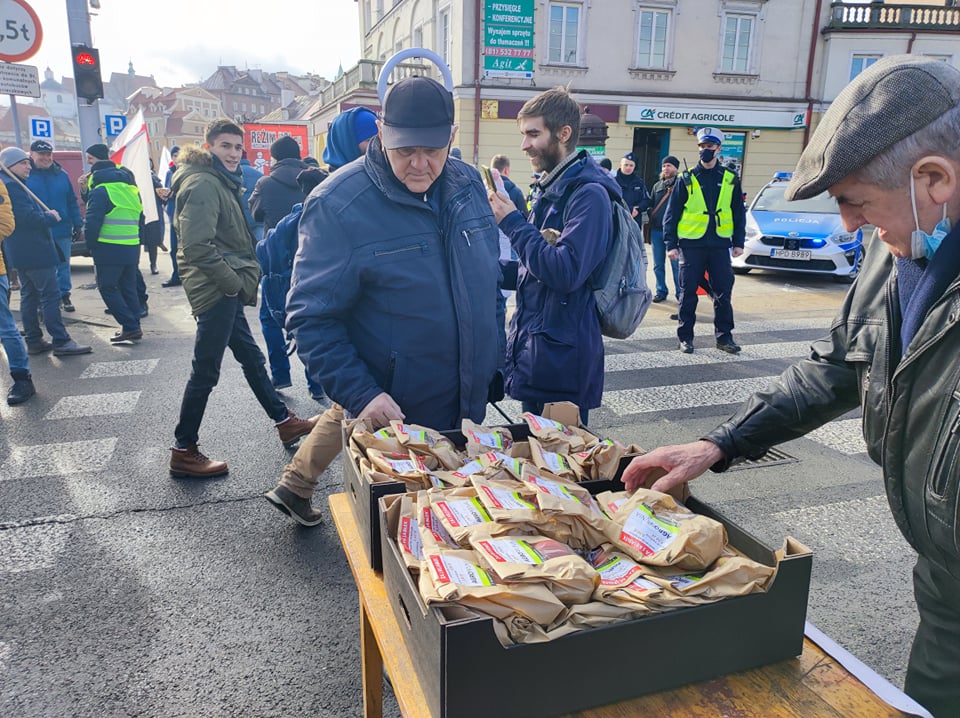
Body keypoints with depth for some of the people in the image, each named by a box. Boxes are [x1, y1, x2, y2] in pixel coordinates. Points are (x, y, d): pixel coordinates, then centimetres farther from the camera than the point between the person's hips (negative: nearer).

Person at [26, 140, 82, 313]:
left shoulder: (61, 175, 5)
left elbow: (72, 202, 7)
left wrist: (77, 224, 3)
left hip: (62, 230, 2)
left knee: (63, 265, 11)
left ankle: (64, 296, 23)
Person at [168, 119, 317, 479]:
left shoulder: (220, 181, 18)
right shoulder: (203, 184, -15)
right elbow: (197, 246, -25)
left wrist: (239, 279, 11)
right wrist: (232, 281, -16)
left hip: (226, 290, 10)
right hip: (216, 291, -10)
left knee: (251, 357, 18)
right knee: (205, 371, -3)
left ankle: (284, 421, 31)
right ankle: (183, 452, 8)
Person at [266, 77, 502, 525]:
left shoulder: (468, 185, 1)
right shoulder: (337, 205, -18)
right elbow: (311, 317, -17)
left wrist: (492, 365, 13)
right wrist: (361, 395, -28)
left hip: (468, 407, 6)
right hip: (391, 416, -6)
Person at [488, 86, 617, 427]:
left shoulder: (588, 193, -17)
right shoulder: (548, 188, 13)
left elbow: (566, 271, -28)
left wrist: (513, 223, -19)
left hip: (562, 358, -9)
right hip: (532, 346, 9)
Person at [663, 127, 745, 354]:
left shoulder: (730, 180, 8)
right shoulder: (687, 179, 3)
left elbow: (739, 214, 13)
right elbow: (671, 213, 1)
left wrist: (738, 242, 5)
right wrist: (671, 244, -6)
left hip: (720, 245, 2)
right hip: (691, 245, -1)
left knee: (723, 293, 4)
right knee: (688, 293, 3)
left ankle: (724, 336, 14)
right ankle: (685, 337, 13)